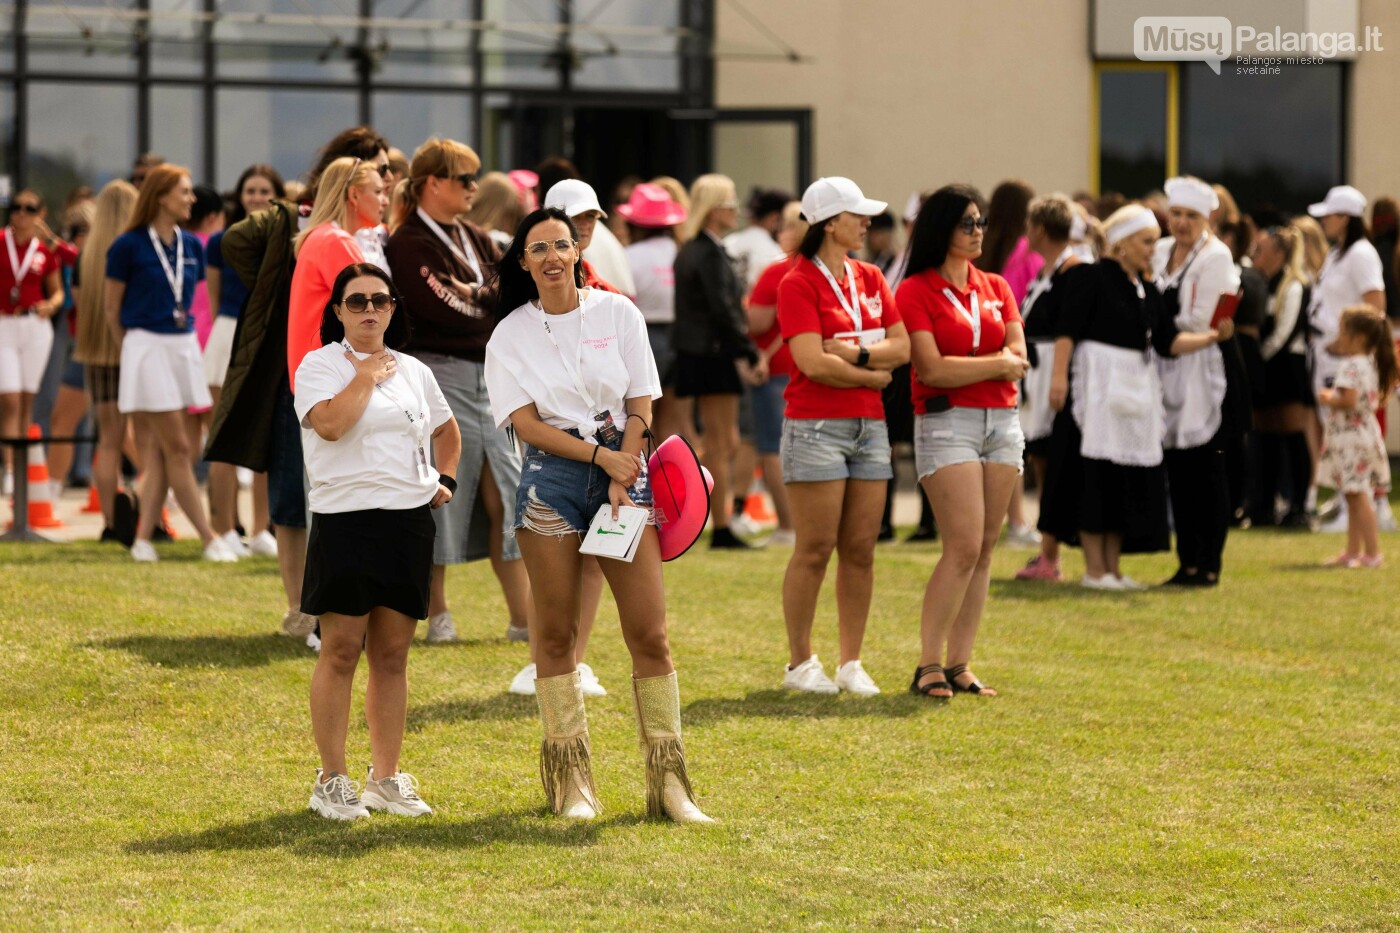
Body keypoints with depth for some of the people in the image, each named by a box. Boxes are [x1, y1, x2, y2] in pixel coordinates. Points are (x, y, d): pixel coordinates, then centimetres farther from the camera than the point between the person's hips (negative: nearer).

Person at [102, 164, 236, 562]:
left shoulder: (190, 245, 8)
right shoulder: (129, 245, -8)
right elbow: (111, 305, 0)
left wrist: (183, 335, 13)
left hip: (184, 346, 6)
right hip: (148, 347, -6)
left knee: (158, 450, 5)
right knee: (177, 448, -6)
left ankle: (143, 538, 7)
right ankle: (210, 539, -5)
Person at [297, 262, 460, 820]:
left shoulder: (414, 372, 16)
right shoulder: (320, 365, 0)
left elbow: (446, 429, 32)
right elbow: (329, 424, -19)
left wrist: (445, 480, 16)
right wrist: (366, 376, -8)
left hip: (409, 520, 5)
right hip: (345, 518, -5)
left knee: (393, 653, 7)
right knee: (341, 650, -6)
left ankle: (387, 778, 13)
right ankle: (331, 781, 0)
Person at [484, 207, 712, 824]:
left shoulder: (617, 313, 5)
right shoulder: (511, 335, 4)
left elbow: (640, 406, 4)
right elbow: (526, 422, -3)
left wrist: (621, 483, -7)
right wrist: (600, 456, -12)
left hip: (623, 468, 0)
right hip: (552, 478, 0)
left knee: (650, 634, -5)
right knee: (555, 633, 2)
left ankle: (668, 781, -2)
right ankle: (571, 782, 9)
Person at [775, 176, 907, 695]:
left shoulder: (870, 279, 13)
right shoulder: (799, 283, -8)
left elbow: (902, 347, 6)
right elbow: (813, 362, -17)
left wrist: (857, 353, -11)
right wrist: (872, 375, -5)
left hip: (869, 427, 6)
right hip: (816, 426, -6)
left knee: (861, 551, 6)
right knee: (814, 551, -4)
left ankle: (852, 663, 12)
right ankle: (800, 663, 6)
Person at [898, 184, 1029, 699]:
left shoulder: (996, 288, 14)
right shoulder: (915, 291, -3)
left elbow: (1017, 359, 5)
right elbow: (931, 369, -12)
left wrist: (964, 366, -11)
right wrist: (996, 364, -5)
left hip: (1003, 421, 6)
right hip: (947, 421, -6)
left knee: (984, 549, 3)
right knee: (964, 546, -14)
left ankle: (959, 664, 7)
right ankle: (929, 665, -8)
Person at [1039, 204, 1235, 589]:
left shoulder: (1147, 290, 14)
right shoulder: (1089, 277, -6)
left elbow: (1168, 341, 11)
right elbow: (1067, 329, -12)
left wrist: (1211, 337, -3)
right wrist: (1059, 375, -22)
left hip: (1136, 390, 7)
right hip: (1098, 384, -7)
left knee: (1128, 481, 7)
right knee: (1095, 476, -6)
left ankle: (1113, 568, 13)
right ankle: (1094, 569, -2)